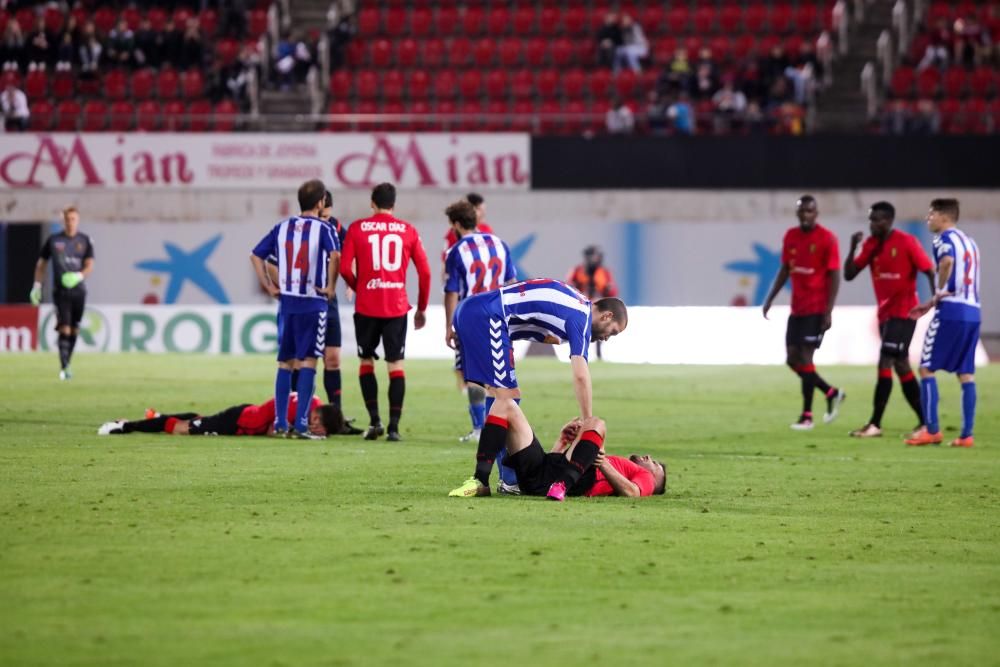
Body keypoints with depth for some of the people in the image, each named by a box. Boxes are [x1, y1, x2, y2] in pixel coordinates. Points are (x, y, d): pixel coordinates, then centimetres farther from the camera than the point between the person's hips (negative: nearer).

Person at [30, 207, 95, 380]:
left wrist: (80, 276, -23)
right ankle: (64, 368, -18)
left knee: (74, 330, 8)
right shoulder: (53, 240, 3)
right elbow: (41, 264, 12)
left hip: (78, 291, 2)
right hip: (60, 291, -2)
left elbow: (90, 265, -2)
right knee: (64, 328, -14)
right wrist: (37, 286, 6)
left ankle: (67, 364, 22)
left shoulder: (85, 241, 5)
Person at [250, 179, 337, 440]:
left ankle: (280, 422, 12)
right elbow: (334, 255, -23)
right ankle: (301, 424, -9)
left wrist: (269, 286, 12)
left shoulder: (282, 227, 10)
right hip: (313, 303, -5)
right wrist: (331, 286, -12)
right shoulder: (323, 228, -5)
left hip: (286, 302, 5)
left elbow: (256, 255, 10)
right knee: (308, 362, -4)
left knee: (285, 363, 12)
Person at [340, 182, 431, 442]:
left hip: (366, 306, -1)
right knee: (396, 365, 4)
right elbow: (424, 272, 4)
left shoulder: (357, 228, 1)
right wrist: (421, 308, 14)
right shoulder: (408, 231, 4)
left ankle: (374, 420, 6)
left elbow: (345, 268, -4)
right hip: (397, 307, 1)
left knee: (366, 362, 15)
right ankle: (394, 427, -3)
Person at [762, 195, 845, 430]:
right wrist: (770, 298, 10)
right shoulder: (790, 236, 9)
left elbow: (834, 276, -10)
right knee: (793, 359, 5)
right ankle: (831, 394, 23)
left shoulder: (827, 239, -10)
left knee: (804, 357, -9)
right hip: (797, 309, 7)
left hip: (816, 309, -7)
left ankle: (807, 415, 0)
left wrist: (829, 311, -16)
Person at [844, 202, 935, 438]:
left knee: (885, 363, -13)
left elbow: (929, 271, -10)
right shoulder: (871, 244, 8)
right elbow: (849, 275, 7)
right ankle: (925, 421, 18)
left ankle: (875, 424, -12)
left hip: (903, 312, -8)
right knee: (901, 366, 10)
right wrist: (853, 248, -8)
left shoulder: (906, 242, -11)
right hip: (885, 313, 8)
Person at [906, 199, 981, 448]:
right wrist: (932, 303, 26)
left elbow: (947, 261, -28)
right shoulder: (969, 241, 21)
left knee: (926, 367, 1)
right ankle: (966, 435, 4)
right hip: (973, 311, 8)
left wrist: (939, 291, -14)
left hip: (951, 312, -8)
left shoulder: (945, 238, -5)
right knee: (966, 373, 8)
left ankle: (932, 430, -4)